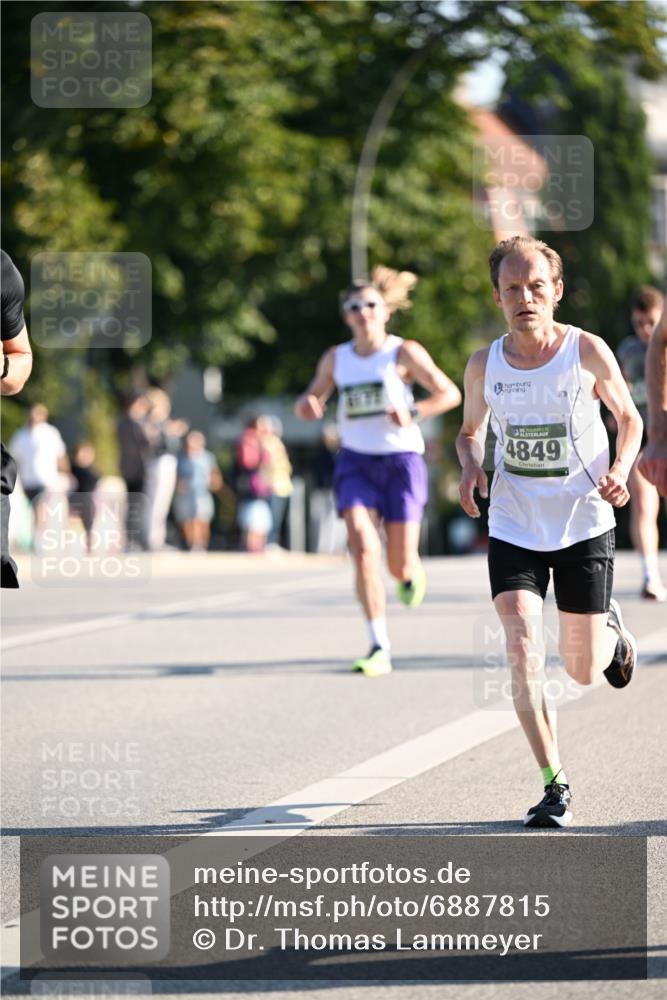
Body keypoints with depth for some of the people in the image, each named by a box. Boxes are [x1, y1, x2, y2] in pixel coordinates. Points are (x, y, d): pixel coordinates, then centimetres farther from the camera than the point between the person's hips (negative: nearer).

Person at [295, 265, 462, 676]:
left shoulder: (404, 353, -3)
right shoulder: (335, 359, 7)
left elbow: (450, 394, -2)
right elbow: (314, 397, 20)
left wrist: (413, 413, -19)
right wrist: (307, 406, -4)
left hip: (401, 459, -2)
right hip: (356, 461, 2)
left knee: (401, 565, -4)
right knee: (363, 547, -18)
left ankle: (412, 575, 38)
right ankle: (380, 648, -17)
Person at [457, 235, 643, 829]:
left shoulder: (588, 352, -11)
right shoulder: (484, 366, -5)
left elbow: (629, 417, 4)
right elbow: (470, 430, 13)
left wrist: (620, 470, -15)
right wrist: (471, 466, -8)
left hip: (585, 526, -1)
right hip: (514, 529, 1)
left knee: (583, 670, 7)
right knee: (523, 650, -17)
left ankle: (611, 631, 46)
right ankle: (555, 786, -8)